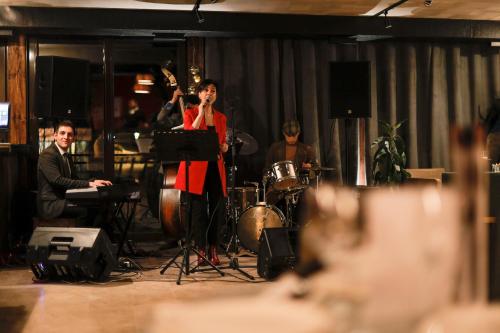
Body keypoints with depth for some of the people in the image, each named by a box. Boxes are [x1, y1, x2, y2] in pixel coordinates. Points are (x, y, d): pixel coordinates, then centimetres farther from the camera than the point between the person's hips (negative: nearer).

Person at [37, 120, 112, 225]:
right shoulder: (47, 154, -11)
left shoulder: (67, 156, 18)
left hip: (64, 200, 8)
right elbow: (57, 180, -23)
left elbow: (74, 179, 15)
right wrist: (88, 184, -25)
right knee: (85, 210, -28)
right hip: (50, 204, -8)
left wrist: (93, 182, -5)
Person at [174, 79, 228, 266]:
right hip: (196, 167, -4)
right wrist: (200, 114, -14)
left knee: (218, 209, 1)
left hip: (215, 167, 4)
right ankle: (201, 251, 6)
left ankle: (213, 250, 13)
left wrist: (224, 147, 0)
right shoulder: (190, 114, 3)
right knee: (199, 209, -4)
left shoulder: (221, 118, 15)